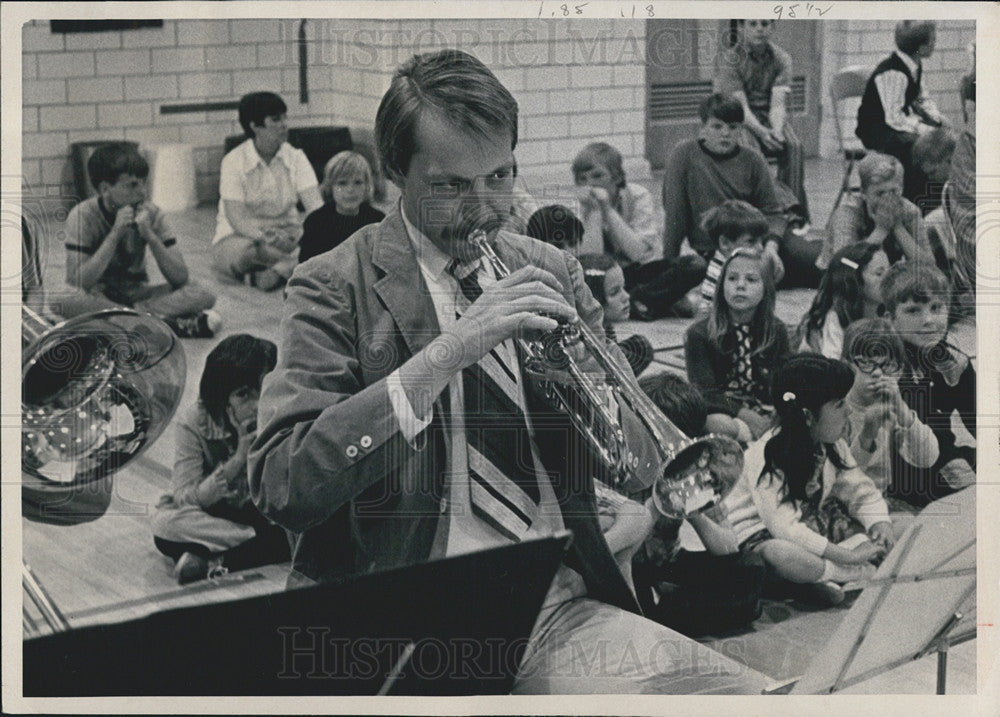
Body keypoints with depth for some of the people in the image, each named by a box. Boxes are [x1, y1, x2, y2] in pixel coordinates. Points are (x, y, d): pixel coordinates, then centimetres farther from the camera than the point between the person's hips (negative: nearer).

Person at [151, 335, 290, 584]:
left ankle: (213, 562, -30)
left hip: (264, 516, 1)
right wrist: (237, 460, -29)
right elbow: (184, 499, -20)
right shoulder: (196, 422, -15)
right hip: (209, 515, -1)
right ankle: (265, 545, -28)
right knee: (164, 524, -33)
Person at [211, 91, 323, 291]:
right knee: (247, 250, -39)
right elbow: (237, 218, -21)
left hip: (285, 233, 3)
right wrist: (266, 238, -41)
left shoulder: (295, 157, -2)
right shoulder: (234, 161, -13)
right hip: (238, 237, -3)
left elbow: (316, 206, -14)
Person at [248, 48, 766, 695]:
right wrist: (443, 355, -22)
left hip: (564, 608, 5)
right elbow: (280, 487, -16)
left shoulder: (552, 272, 13)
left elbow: (641, 469, 11)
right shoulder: (334, 287, -1)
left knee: (749, 692, -19)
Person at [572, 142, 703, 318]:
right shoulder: (586, 205, -6)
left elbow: (638, 253, -24)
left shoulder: (638, 195, -10)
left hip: (648, 271, -1)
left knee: (696, 264, -28)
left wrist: (608, 209, -26)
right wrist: (594, 211, -24)